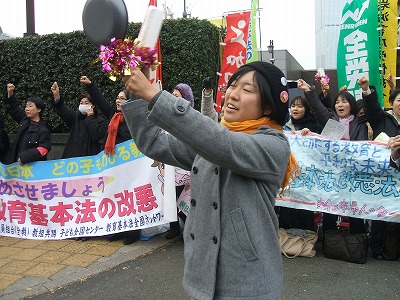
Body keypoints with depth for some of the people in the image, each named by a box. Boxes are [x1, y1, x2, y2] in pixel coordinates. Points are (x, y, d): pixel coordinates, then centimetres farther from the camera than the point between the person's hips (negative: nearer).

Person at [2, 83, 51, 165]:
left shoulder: (43, 130, -11)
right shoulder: (24, 120, 9)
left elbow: (43, 149, -18)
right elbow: (13, 107, 19)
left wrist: (24, 157, -23)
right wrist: (10, 93, 5)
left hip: (34, 166, -7)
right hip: (16, 163, 7)